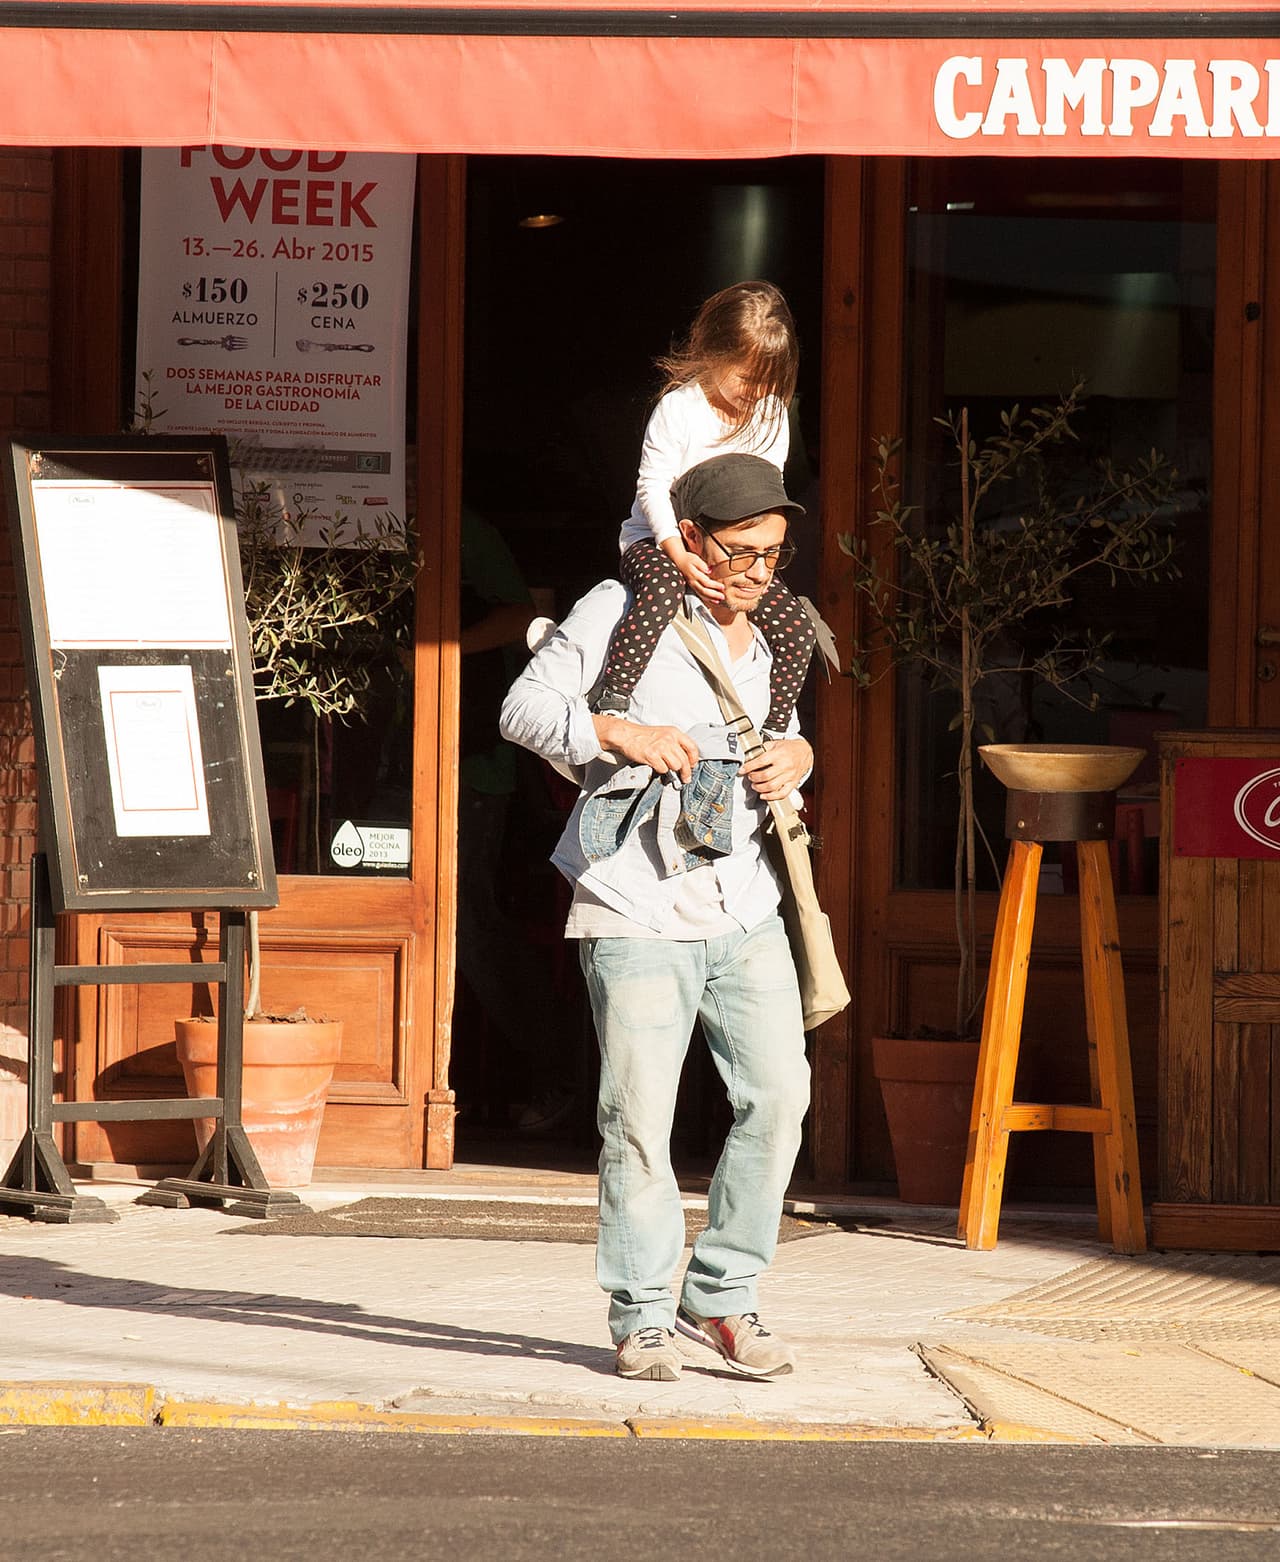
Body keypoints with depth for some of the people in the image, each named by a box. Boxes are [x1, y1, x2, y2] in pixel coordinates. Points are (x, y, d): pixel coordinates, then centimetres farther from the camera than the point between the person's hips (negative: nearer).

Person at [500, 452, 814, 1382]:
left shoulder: (774, 636, 14)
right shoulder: (622, 614, -3)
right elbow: (524, 708, -5)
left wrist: (798, 756, 3)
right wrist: (615, 731, -21)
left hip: (745, 911, 5)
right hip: (639, 912, -5)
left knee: (778, 1096, -4)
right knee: (640, 1117, -5)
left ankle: (723, 1301, 9)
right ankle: (643, 1318, 6)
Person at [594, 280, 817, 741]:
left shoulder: (771, 415, 2)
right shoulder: (678, 409, -13)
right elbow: (652, 487, -14)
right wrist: (681, 557, -26)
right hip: (658, 541, -5)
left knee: (797, 628, -15)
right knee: (662, 590, -40)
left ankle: (774, 732, 0)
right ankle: (611, 705, -38)